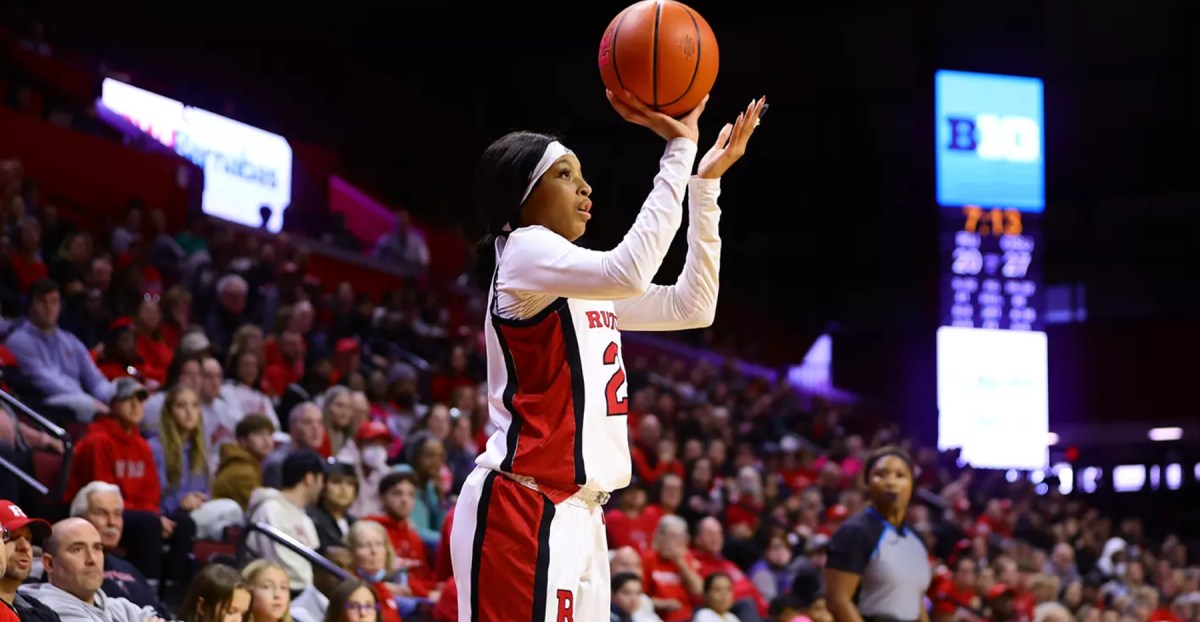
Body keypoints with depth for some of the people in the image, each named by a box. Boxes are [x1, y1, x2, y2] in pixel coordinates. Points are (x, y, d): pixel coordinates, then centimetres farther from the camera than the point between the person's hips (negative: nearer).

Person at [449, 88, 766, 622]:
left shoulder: (587, 286, 22)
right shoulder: (524, 251, -6)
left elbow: (692, 306, 21)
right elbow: (629, 272, -24)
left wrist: (707, 181, 17)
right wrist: (679, 150, -19)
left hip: (577, 513, 9)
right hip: (521, 509, -9)